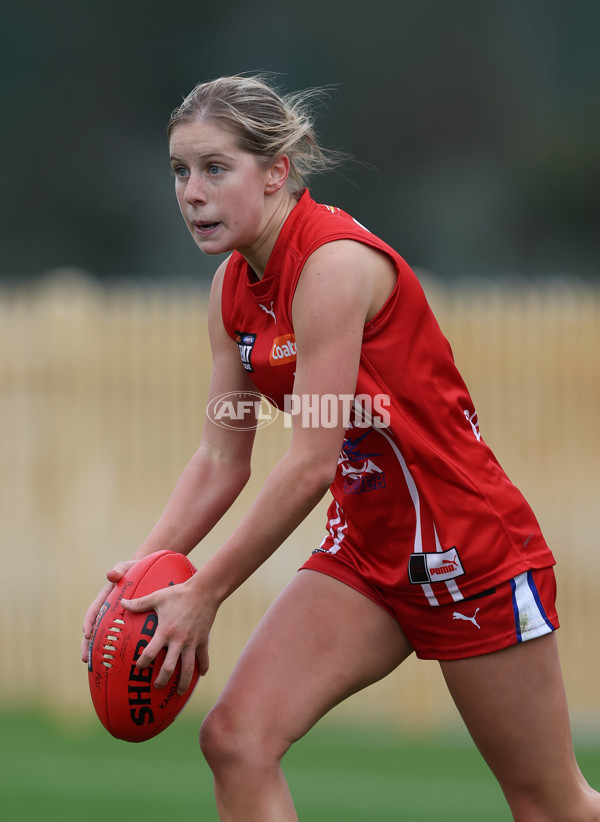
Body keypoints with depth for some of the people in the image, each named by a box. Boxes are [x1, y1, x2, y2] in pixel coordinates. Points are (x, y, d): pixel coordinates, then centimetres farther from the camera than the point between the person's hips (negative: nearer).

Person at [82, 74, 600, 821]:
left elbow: (311, 463, -25)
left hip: (471, 550, -7)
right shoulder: (233, 289, 2)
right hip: (365, 550, 7)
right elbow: (221, 461, 6)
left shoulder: (335, 263, -23)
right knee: (235, 739, -12)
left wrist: (204, 593, -21)